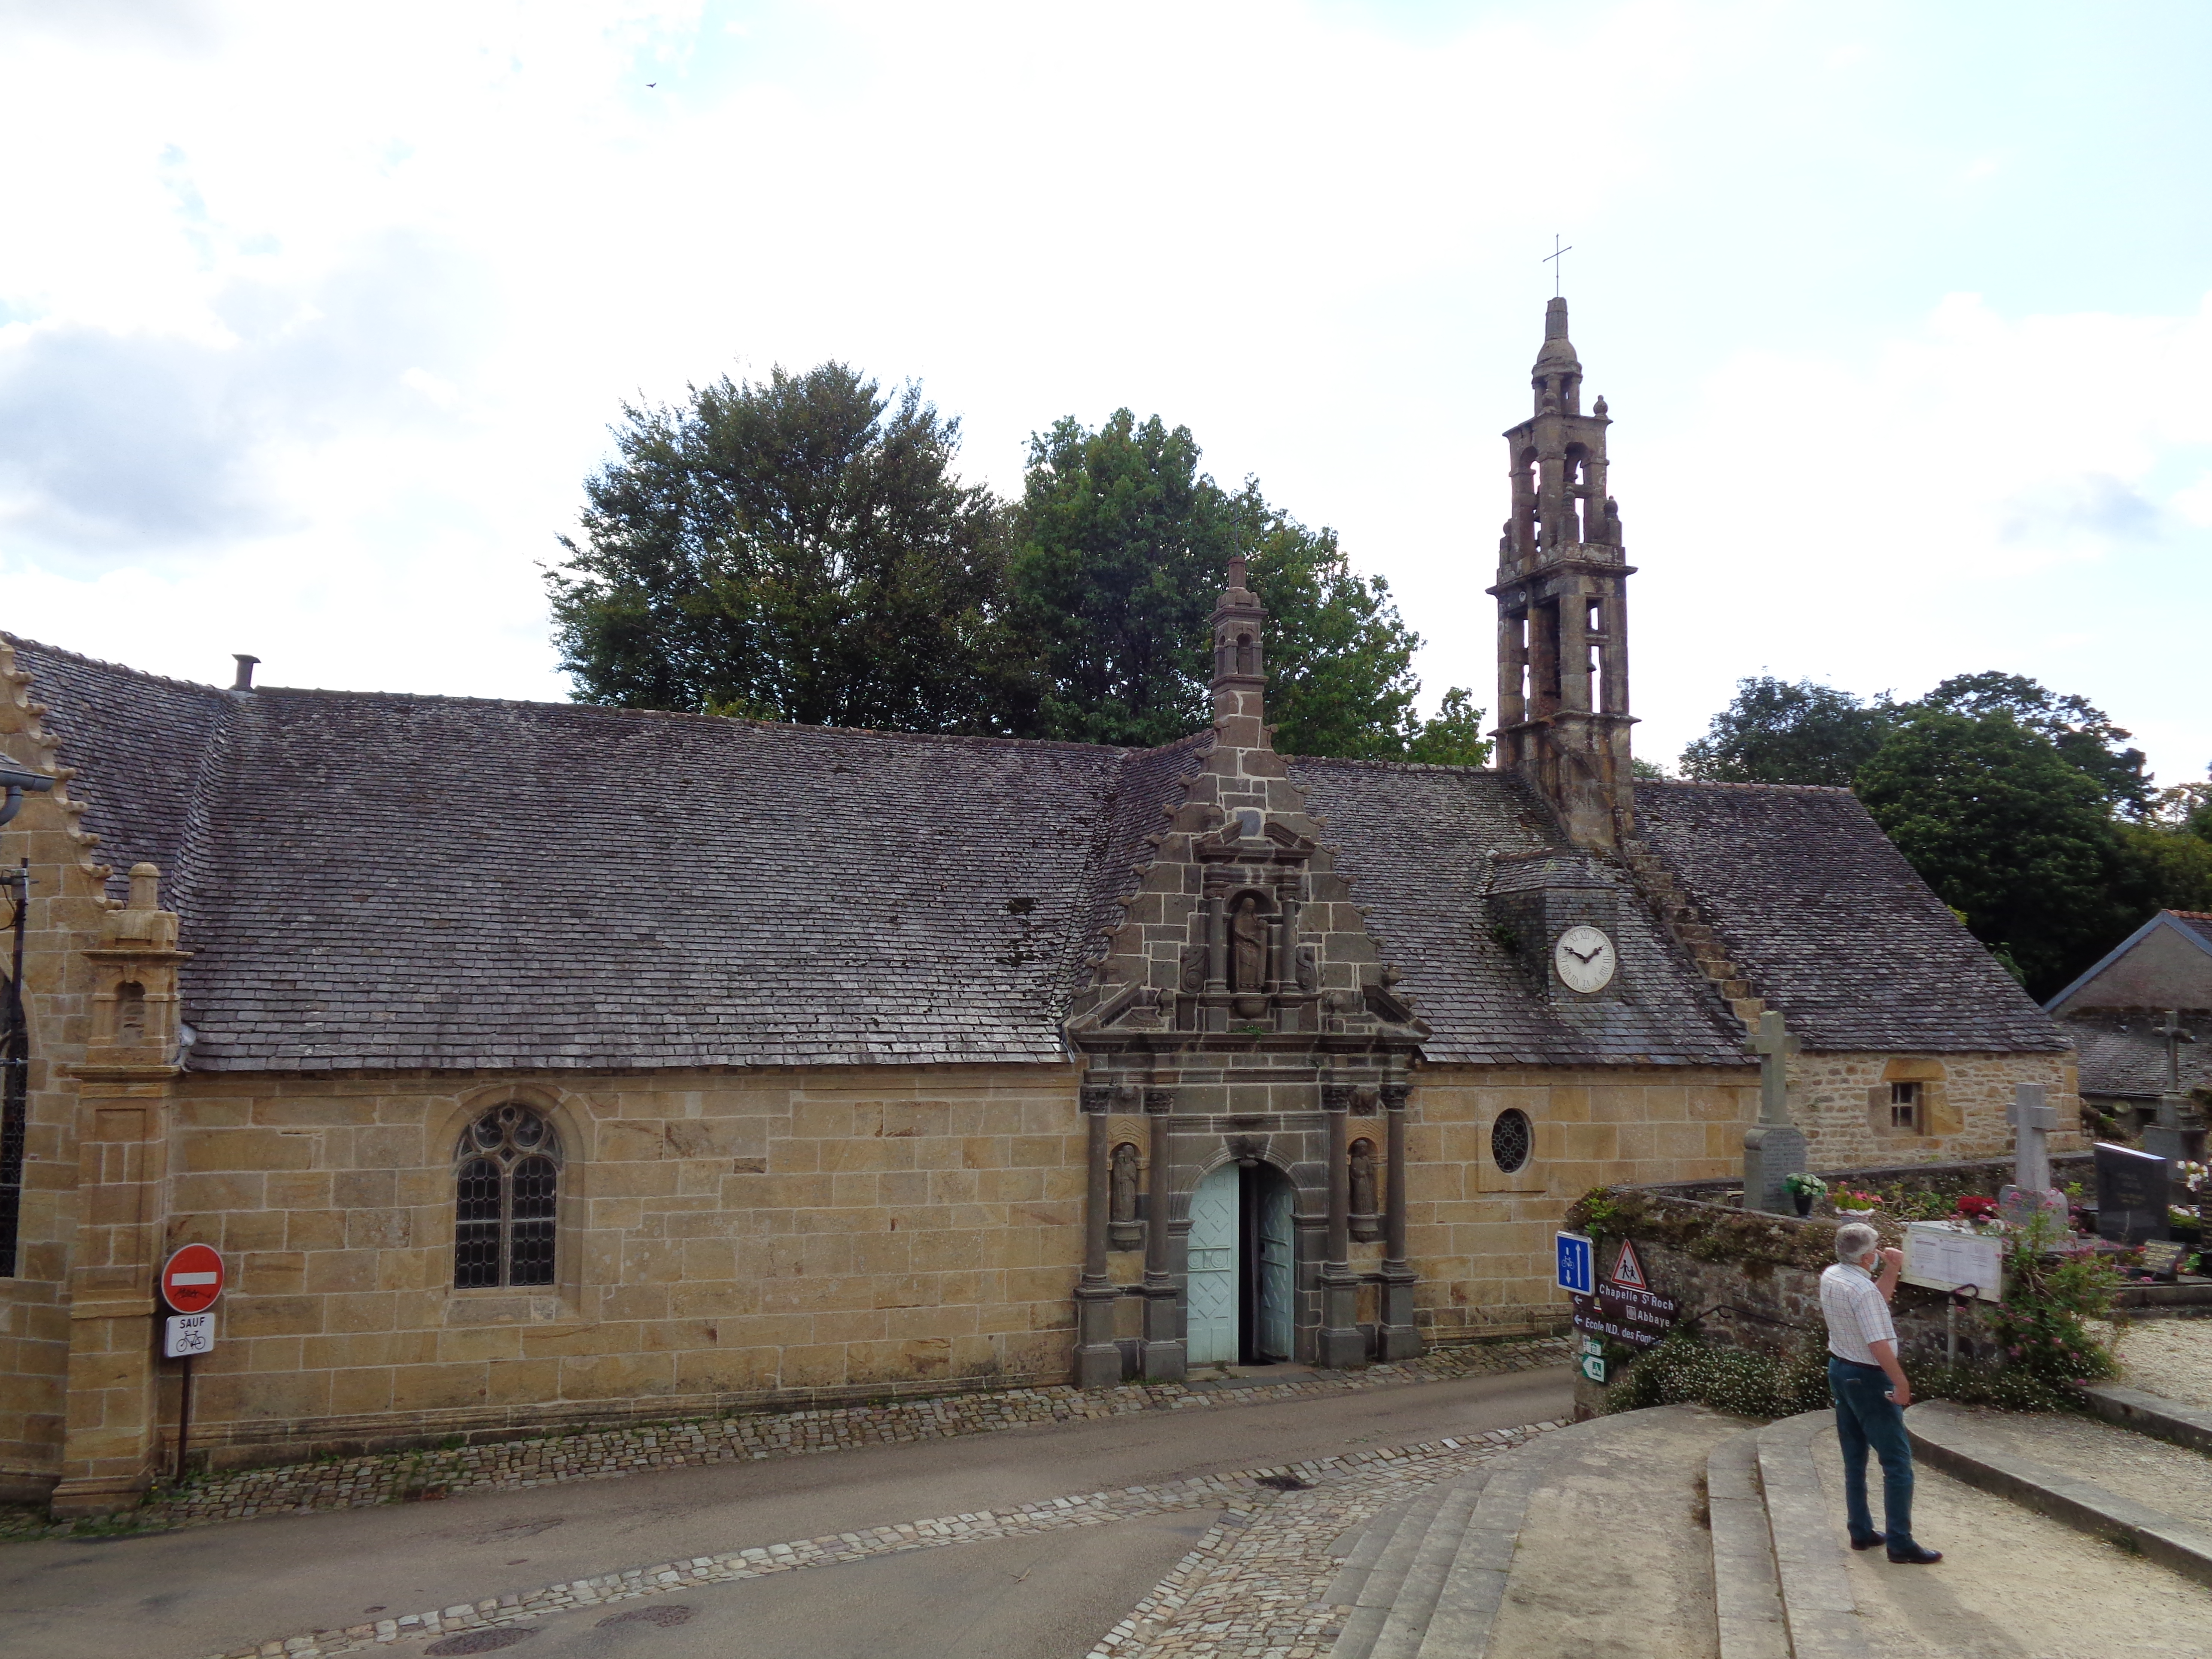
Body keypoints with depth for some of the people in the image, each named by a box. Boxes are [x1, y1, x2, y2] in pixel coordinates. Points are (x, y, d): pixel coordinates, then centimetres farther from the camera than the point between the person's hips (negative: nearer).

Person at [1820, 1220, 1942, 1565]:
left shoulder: (1830, 1277, 3)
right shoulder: (1862, 1290, -25)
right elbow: (1879, 1345, -27)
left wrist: (1892, 1269, 9)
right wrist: (1902, 1384, -19)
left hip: (1839, 1370, 9)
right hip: (1868, 1380, -9)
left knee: (1855, 1458, 16)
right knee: (1898, 1462, 0)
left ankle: (1861, 1532, 24)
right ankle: (1900, 1545, 2)